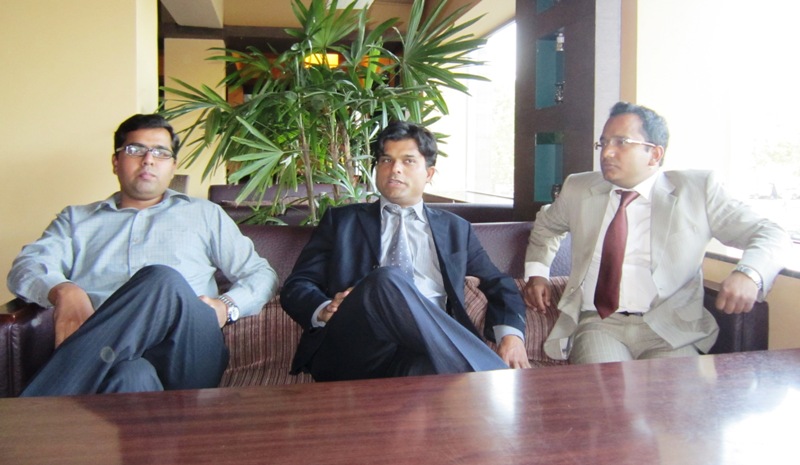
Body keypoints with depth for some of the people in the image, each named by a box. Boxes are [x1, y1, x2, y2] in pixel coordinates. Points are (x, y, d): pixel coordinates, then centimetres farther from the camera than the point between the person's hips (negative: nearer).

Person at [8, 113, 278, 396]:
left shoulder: (205, 215, 28)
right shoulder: (76, 219, 29)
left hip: (185, 351, 2)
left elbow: (262, 274, 22)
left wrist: (225, 306, -1)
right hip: (106, 351, -1)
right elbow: (26, 267, 12)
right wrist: (62, 290, -13)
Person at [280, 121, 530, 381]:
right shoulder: (341, 221, 21)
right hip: (352, 351, 1)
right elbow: (296, 286, 15)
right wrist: (325, 310, -9)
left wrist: (511, 334, 1)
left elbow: (499, 285, 24)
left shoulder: (455, 229, 25)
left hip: (428, 351, -1)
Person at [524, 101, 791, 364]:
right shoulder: (578, 189, 12)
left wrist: (749, 274, -20)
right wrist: (537, 273, 13)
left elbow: (770, 235, 3)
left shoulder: (697, 190, 4)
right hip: (598, 324, 1)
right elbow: (545, 226, 31)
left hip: (670, 331, -1)